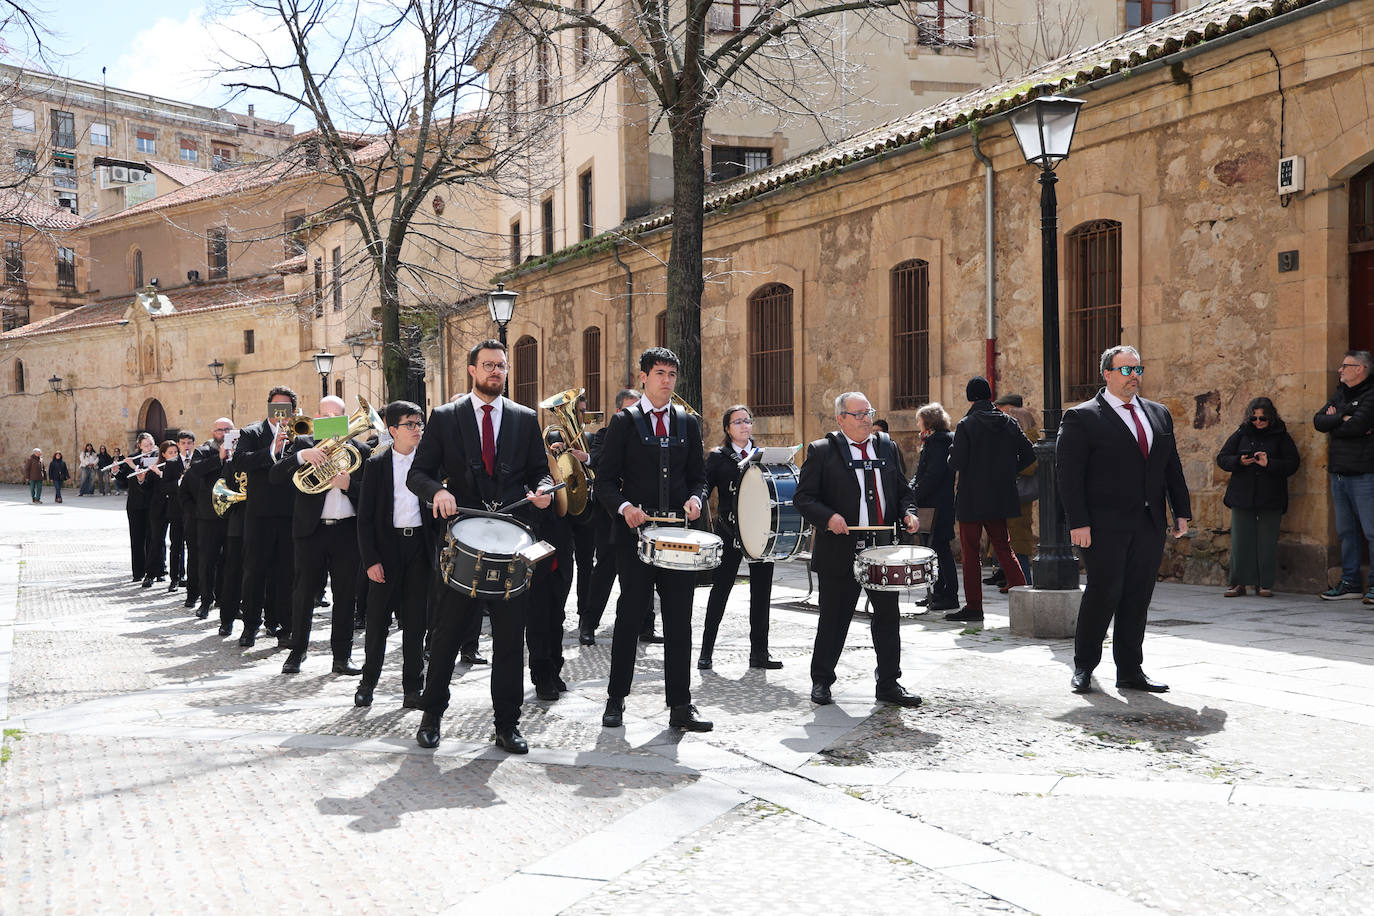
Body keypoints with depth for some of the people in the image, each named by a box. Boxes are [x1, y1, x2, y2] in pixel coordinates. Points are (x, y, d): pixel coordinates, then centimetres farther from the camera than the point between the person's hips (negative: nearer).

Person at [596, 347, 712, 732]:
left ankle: (680, 706, 7)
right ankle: (616, 700, 15)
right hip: (635, 533, -3)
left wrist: (696, 498, -7)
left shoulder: (688, 422, 12)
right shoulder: (623, 422, 3)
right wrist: (625, 507, -19)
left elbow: (698, 476, 15)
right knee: (630, 617, 2)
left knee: (679, 621, 3)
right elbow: (605, 480, -1)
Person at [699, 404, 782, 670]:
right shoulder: (718, 457, 4)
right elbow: (705, 487, -4)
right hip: (730, 531, -3)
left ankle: (759, 652, 12)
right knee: (721, 588, 1)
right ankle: (706, 651, 11)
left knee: (761, 591, 4)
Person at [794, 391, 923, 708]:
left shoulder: (887, 447, 14)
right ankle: (821, 682, 20)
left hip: (882, 549, 4)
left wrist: (908, 513, -2)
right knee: (833, 620, 5)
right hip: (840, 551, -4)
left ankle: (889, 685, 17)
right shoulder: (821, 451, -2)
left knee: (888, 617, 7)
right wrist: (828, 517, -21)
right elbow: (803, 497, -5)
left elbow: (902, 490, 19)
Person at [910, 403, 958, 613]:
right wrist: (911, 489, 6)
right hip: (931, 505, 10)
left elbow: (933, 476, -22)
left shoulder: (938, 443, -14)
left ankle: (950, 595, -3)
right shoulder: (931, 442, 17)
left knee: (940, 547, -7)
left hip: (939, 506, -10)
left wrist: (913, 496, -18)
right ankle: (937, 592, 20)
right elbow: (923, 475, 20)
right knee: (935, 547, 13)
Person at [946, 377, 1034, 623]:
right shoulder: (1009, 423, 4)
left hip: (972, 500, -5)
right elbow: (1028, 454, 4)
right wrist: (1006, 471, 13)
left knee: (970, 552, 3)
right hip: (1000, 498, 5)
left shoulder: (966, 425, -12)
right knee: (1003, 548, 15)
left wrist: (952, 450, 3)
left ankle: (973, 607, 4)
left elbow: (956, 463, -18)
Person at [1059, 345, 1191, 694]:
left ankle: (1130, 671, 16)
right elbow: (1069, 475, -8)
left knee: (1138, 598, 7)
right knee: (1104, 593, -5)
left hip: (1149, 525, 6)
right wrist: (1078, 523, -15)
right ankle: (1083, 668, 11)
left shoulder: (1159, 414, 16)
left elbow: (1172, 467, 18)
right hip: (1105, 526, -6)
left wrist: (1182, 512, 10)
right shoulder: (1082, 418, -3)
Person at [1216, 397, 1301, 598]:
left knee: (1267, 542, 1)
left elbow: (1292, 464, -3)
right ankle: (1239, 583, 9)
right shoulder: (1241, 435, 8)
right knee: (1240, 540, 2)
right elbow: (1222, 459, 8)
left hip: (1270, 499, -1)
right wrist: (1238, 461, -11)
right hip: (1242, 498, 2)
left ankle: (1264, 584, 9)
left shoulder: (1281, 437, 3)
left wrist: (1269, 464, -18)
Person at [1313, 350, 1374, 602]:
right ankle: (1351, 583, 17)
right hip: (1338, 473, 8)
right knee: (1346, 532, 11)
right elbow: (1318, 421, 6)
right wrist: (1342, 418, -11)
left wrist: (1332, 421, -3)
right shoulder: (1340, 394, 16)